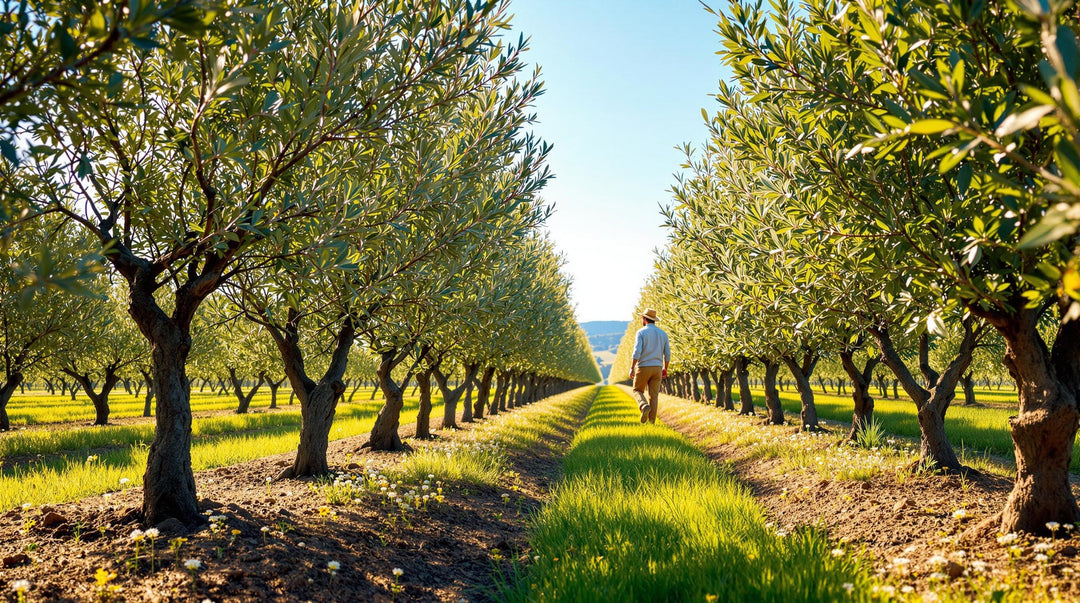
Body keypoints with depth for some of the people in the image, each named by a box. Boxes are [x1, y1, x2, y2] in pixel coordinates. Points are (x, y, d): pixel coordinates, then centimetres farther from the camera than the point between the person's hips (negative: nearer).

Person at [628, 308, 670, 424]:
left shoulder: (641, 332, -6)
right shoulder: (663, 333, 8)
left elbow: (637, 352, -16)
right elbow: (667, 354, 7)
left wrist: (631, 368, -12)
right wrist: (665, 369, 19)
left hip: (643, 367, -3)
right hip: (657, 368, 4)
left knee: (638, 390, 13)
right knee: (654, 396, 7)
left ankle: (644, 406, -15)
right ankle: (651, 421, 1)